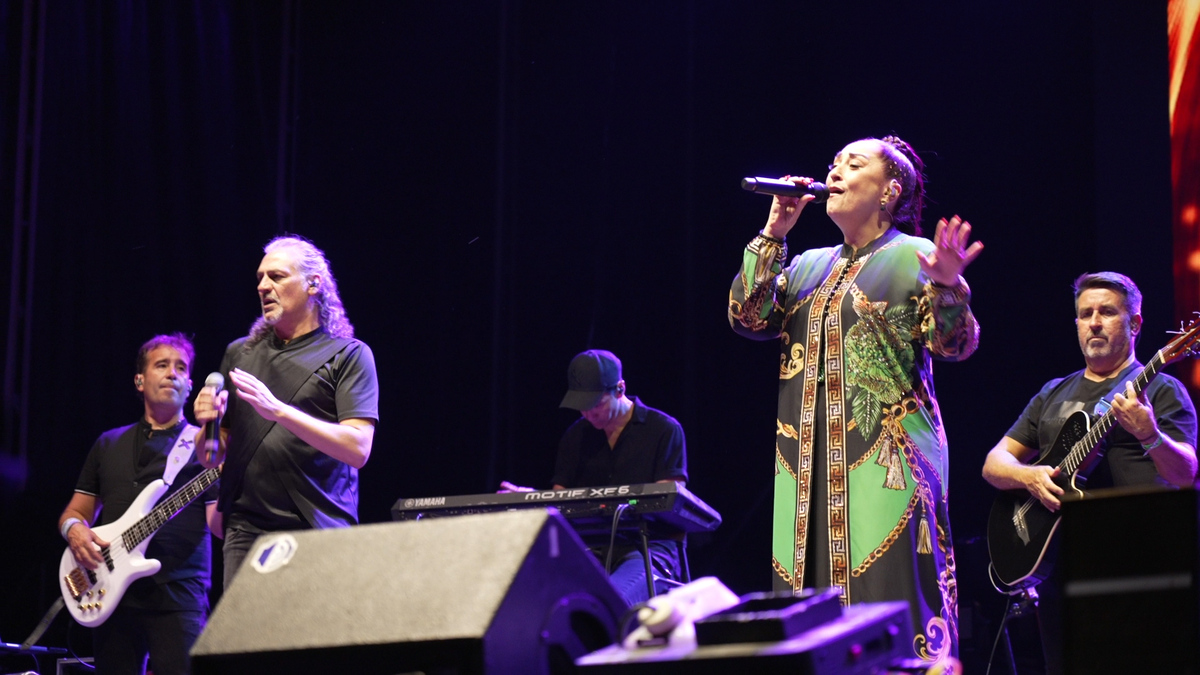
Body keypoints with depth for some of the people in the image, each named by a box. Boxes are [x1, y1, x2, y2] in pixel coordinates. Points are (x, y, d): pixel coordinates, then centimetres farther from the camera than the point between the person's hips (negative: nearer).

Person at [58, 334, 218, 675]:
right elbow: (75, 511, 22)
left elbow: (220, 525, -4)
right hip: (112, 596, 4)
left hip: (178, 597, -4)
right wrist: (74, 529, -2)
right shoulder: (109, 444, 19)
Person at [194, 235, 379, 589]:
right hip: (246, 533, 3)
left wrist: (278, 411, -16)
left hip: (321, 534, -3)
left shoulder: (348, 355, 4)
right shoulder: (240, 353, 18)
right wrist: (209, 422, -1)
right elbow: (212, 457, 22)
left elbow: (358, 449, -9)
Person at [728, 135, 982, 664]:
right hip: (811, 467, 6)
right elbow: (749, 318, 8)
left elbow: (954, 343, -6)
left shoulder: (915, 257, 3)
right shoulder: (808, 267, 20)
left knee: (888, 595, -12)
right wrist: (773, 234, 4)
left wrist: (946, 287, -26)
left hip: (887, 459, -6)